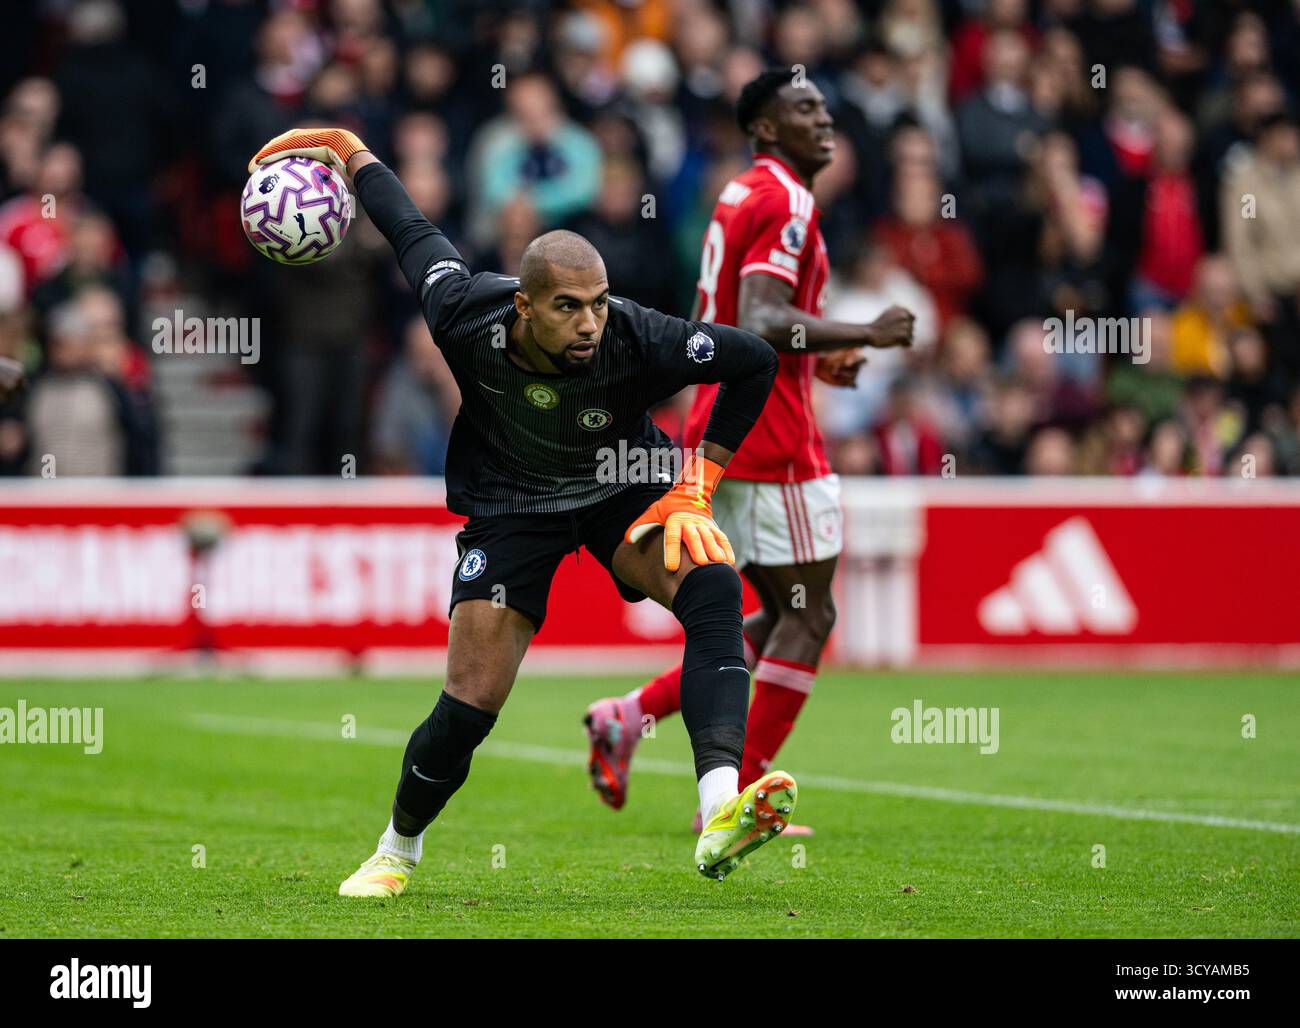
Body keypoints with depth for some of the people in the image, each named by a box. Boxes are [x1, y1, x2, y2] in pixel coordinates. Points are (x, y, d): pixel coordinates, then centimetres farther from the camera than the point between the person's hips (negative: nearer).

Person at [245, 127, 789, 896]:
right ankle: (397, 853, 24)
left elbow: (756, 362, -16)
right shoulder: (466, 318, -27)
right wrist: (345, 147, 6)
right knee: (470, 704, -8)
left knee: (713, 582, -33)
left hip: (622, 490, -1)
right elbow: (413, 230, -7)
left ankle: (720, 819, -47)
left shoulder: (637, 340, -31)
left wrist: (696, 489, -17)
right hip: (509, 508, 1)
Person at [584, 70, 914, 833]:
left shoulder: (740, 197, 18)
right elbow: (762, 322, -24)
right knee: (809, 615, -2)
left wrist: (820, 360, 18)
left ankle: (632, 714, 8)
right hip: (770, 435, -10)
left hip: (719, 432, 10)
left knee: (786, 616, 15)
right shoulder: (785, 202, -13)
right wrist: (865, 335, -21)